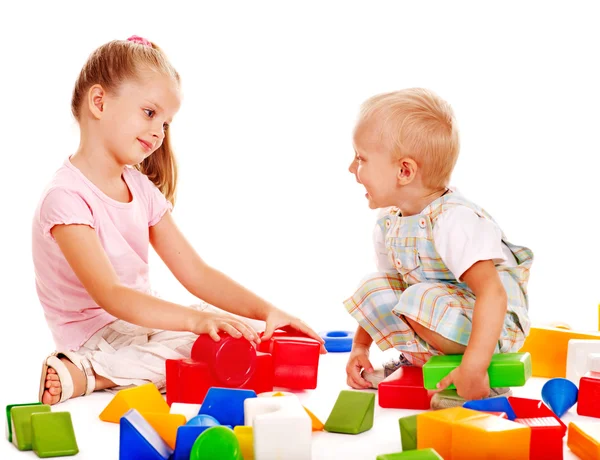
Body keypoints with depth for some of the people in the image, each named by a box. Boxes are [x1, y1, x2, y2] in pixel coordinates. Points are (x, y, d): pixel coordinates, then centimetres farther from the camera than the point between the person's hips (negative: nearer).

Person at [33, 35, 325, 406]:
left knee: (248, 337, -2)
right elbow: (110, 295, -29)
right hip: (100, 336, -8)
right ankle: (84, 374, -20)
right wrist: (195, 319, -40)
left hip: (143, 321, 8)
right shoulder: (67, 197, -18)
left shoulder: (142, 189, 8)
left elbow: (195, 273, 4)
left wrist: (265, 311, -10)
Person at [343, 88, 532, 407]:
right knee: (373, 289, -1)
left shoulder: (455, 221, -29)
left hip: (493, 326, -8)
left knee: (422, 300, -32)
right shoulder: (389, 224, -1)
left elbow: (493, 293, -37)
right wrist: (360, 348, 4)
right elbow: (390, 280, 12)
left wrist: (473, 368, -44)